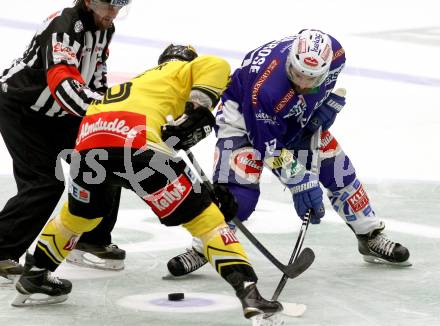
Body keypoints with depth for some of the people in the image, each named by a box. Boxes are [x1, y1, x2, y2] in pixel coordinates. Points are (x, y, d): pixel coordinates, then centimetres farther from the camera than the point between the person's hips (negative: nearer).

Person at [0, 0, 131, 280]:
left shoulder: (104, 28, 0)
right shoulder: (64, 25, -29)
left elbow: (95, 77, 13)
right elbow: (63, 83, -43)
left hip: (58, 114, 9)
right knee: (46, 182, -18)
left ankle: (92, 241, 16)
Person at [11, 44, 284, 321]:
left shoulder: (140, 80, 42)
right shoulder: (181, 71, 24)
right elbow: (215, 66, 2)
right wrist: (198, 110, 4)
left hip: (87, 142, 7)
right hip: (134, 144, -7)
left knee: (80, 214, 36)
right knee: (202, 213, 0)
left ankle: (34, 277, 47)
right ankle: (247, 289, -11)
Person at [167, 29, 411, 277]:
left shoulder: (334, 53, -28)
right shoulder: (265, 89, -42)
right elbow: (270, 148, -31)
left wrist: (330, 103, -6)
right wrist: (299, 182, -29)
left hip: (300, 115, 6)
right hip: (244, 113, -6)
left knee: (337, 170, 2)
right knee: (238, 186, -21)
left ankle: (371, 237, 20)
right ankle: (202, 248, -2)